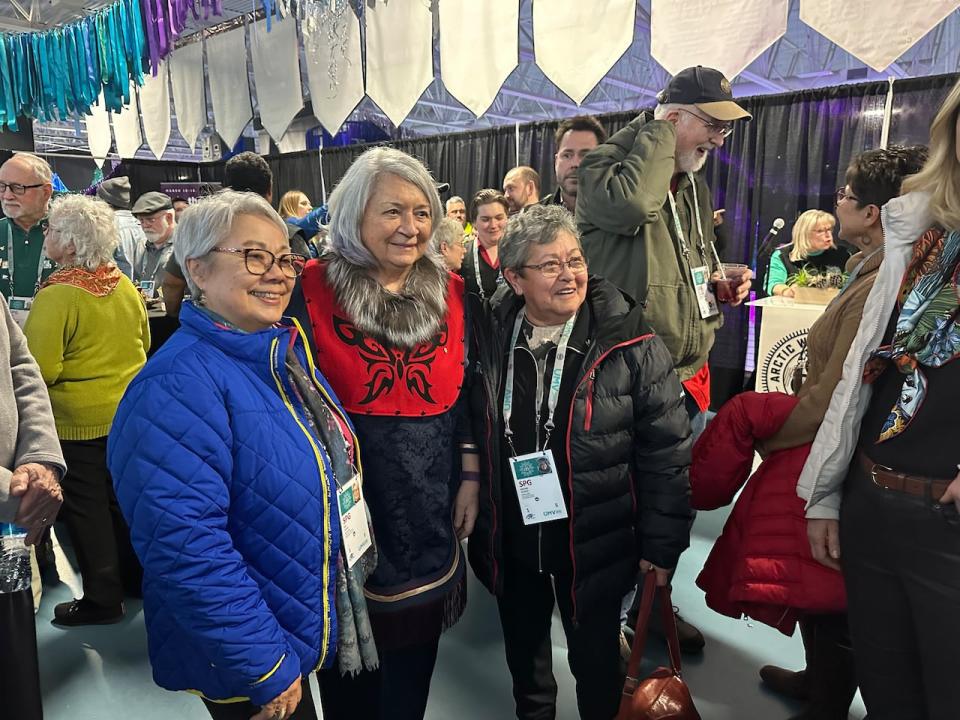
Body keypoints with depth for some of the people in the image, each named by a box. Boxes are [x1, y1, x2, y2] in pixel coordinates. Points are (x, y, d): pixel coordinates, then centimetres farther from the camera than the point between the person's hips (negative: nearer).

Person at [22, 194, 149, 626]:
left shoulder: (56, 295, -19)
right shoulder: (125, 286, 0)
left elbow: (39, 371, -22)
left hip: (79, 421, -6)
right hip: (130, 414, 6)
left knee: (87, 508, 7)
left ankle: (102, 599, 18)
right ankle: (134, 579, 33)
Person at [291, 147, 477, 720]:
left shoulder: (450, 292, 1)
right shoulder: (312, 289, -10)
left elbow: (466, 393, 7)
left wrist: (470, 478, 3)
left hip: (429, 506, 3)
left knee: (415, 659, 21)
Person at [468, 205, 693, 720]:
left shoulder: (628, 343, -15)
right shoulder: (487, 338, -6)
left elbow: (666, 451, -11)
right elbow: (470, 437, 3)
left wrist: (662, 545, -9)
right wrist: (476, 522, 6)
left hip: (593, 542, -3)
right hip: (510, 540, 3)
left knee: (596, 659, 18)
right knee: (523, 650, 26)